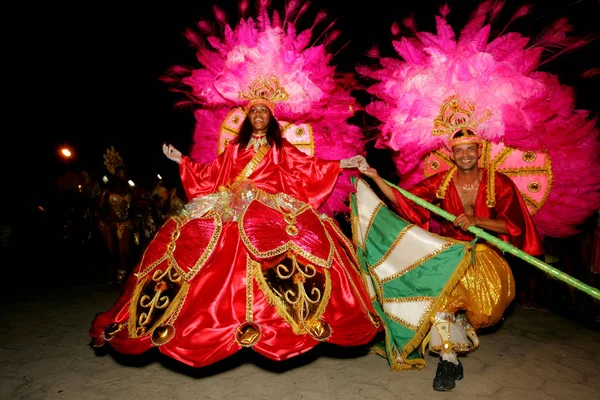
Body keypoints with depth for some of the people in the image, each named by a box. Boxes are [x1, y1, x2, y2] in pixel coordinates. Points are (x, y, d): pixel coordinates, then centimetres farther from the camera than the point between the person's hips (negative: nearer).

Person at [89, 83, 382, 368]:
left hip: (269, 209, -1)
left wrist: (344, 164, 5)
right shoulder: (235, 147, 22)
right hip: (232, 208, 2)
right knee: (193, 241, -15)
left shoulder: (281, 148, 17)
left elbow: (308, 166, 11)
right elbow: (211, 173, 21)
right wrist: (181, 160, 24)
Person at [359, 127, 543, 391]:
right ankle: (449, 359, -7)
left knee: (491, 297, -20)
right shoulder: (441, 182, -3)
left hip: (484, 253, 0)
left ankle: (461, 322, 16)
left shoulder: (499, 183, -5)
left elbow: (515, 225, -8)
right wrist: (375, 178, -16)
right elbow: (403, 200, -8)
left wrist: (477, 220, -22)